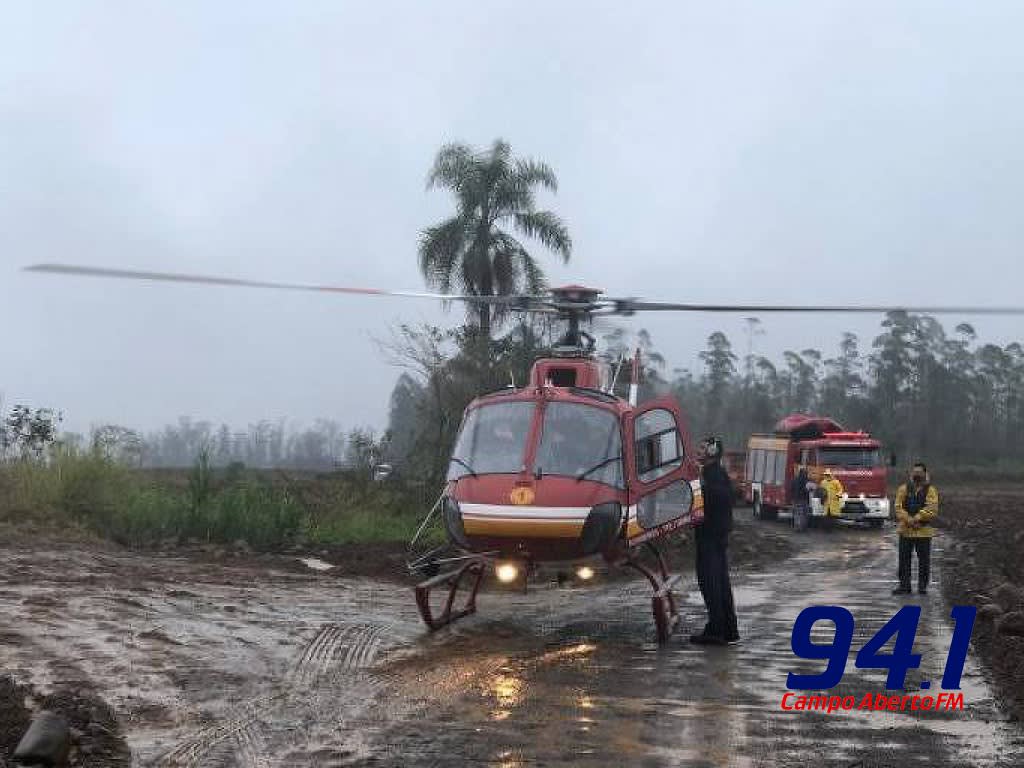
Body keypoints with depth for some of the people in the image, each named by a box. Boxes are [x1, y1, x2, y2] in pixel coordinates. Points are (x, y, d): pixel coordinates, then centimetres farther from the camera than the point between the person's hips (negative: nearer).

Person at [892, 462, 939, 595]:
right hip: (906, 530, 2)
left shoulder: (930, 490, 1)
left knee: (924, 560, 3)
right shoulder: (904, 489, 6)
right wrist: (909, 520, -17)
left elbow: (932, 509, -10)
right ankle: (904, 585, 12)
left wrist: (917, 518, -19)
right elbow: (899, 507, -3)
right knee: (904, 559, 5)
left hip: (924, 531, -2)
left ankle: (922, 586, 13)